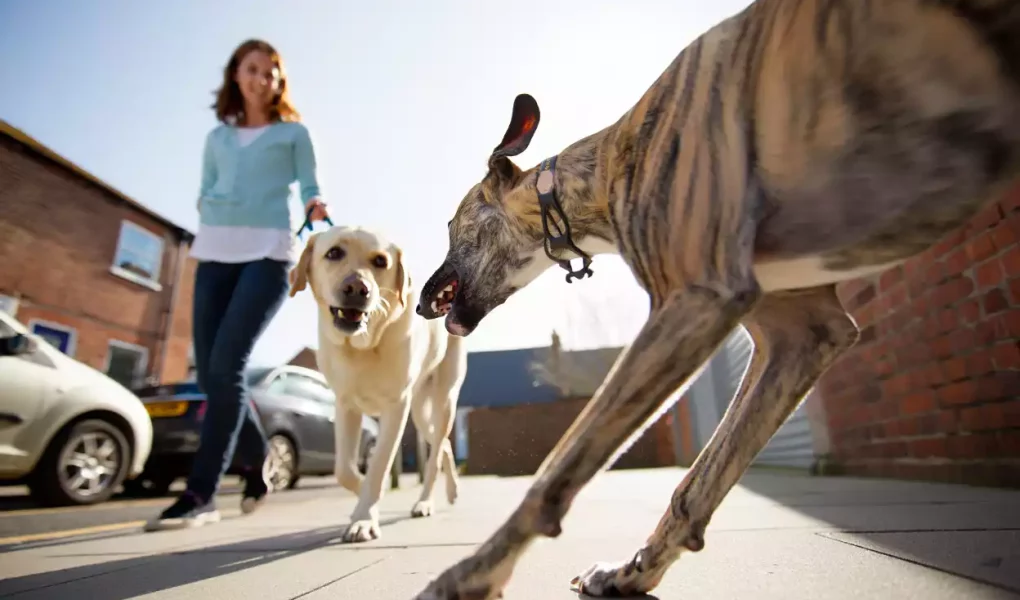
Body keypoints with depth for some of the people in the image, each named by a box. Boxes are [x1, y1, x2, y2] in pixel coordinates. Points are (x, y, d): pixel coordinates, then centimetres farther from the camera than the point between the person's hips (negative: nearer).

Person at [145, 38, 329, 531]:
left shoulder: (294, 133, 15)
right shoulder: (217, 137, 24)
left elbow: (310, 187, 5)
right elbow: (204, 195, 20)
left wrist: (315, 207, -17)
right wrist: (214, 208, -3)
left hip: (268, 250, -4)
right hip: (215, 250, 4)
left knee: (226, 367, -17)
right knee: (209, 372, -1)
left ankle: (199, 493, -12)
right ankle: (257, 461, 20)